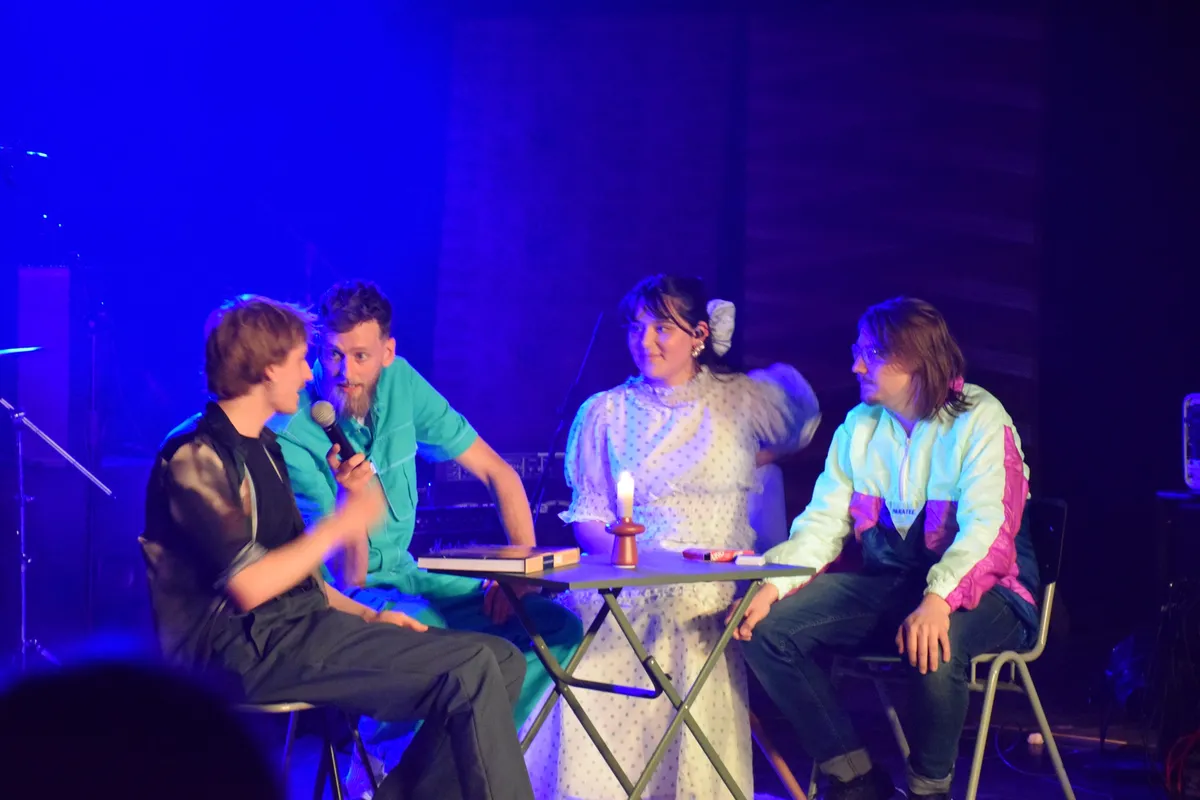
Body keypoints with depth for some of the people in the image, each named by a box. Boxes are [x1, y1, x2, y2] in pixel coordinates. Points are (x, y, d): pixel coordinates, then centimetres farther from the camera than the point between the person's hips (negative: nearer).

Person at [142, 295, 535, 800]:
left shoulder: (261, 448, 21)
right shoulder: (194, 457, -10)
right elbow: (249, 586, -20)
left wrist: (368, 617, 10)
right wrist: (340, 526, -11)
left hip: (293, 630, 10)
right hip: (245, 649, -10)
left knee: (502, 661, -2)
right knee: (471, 669, -20)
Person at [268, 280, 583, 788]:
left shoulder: (401, 384, -5)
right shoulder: (293, 432, -20)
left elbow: (497, 473, 4)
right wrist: (349, 497, -41)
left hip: (401, 575, 6)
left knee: (556, 627, -7)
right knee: (424, 628, -37)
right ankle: (380, 764, -11)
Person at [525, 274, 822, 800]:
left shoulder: (741, 399, 11)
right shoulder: (605, 413, 12)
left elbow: (805, 415, 32)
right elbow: (586, 516, 7)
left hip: (714, 601, -1)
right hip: (630, 593, 1)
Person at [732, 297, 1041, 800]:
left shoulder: (979, 420, -10)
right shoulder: (859, 427, 9)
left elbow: (986, 527, -22)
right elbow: (823, 524, 4)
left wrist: (938, 600, -40)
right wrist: (772, 587, -16)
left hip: (977, 586, -6)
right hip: (886, 585, 6)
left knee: (935, 646, -40)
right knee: (766, 630, -14)